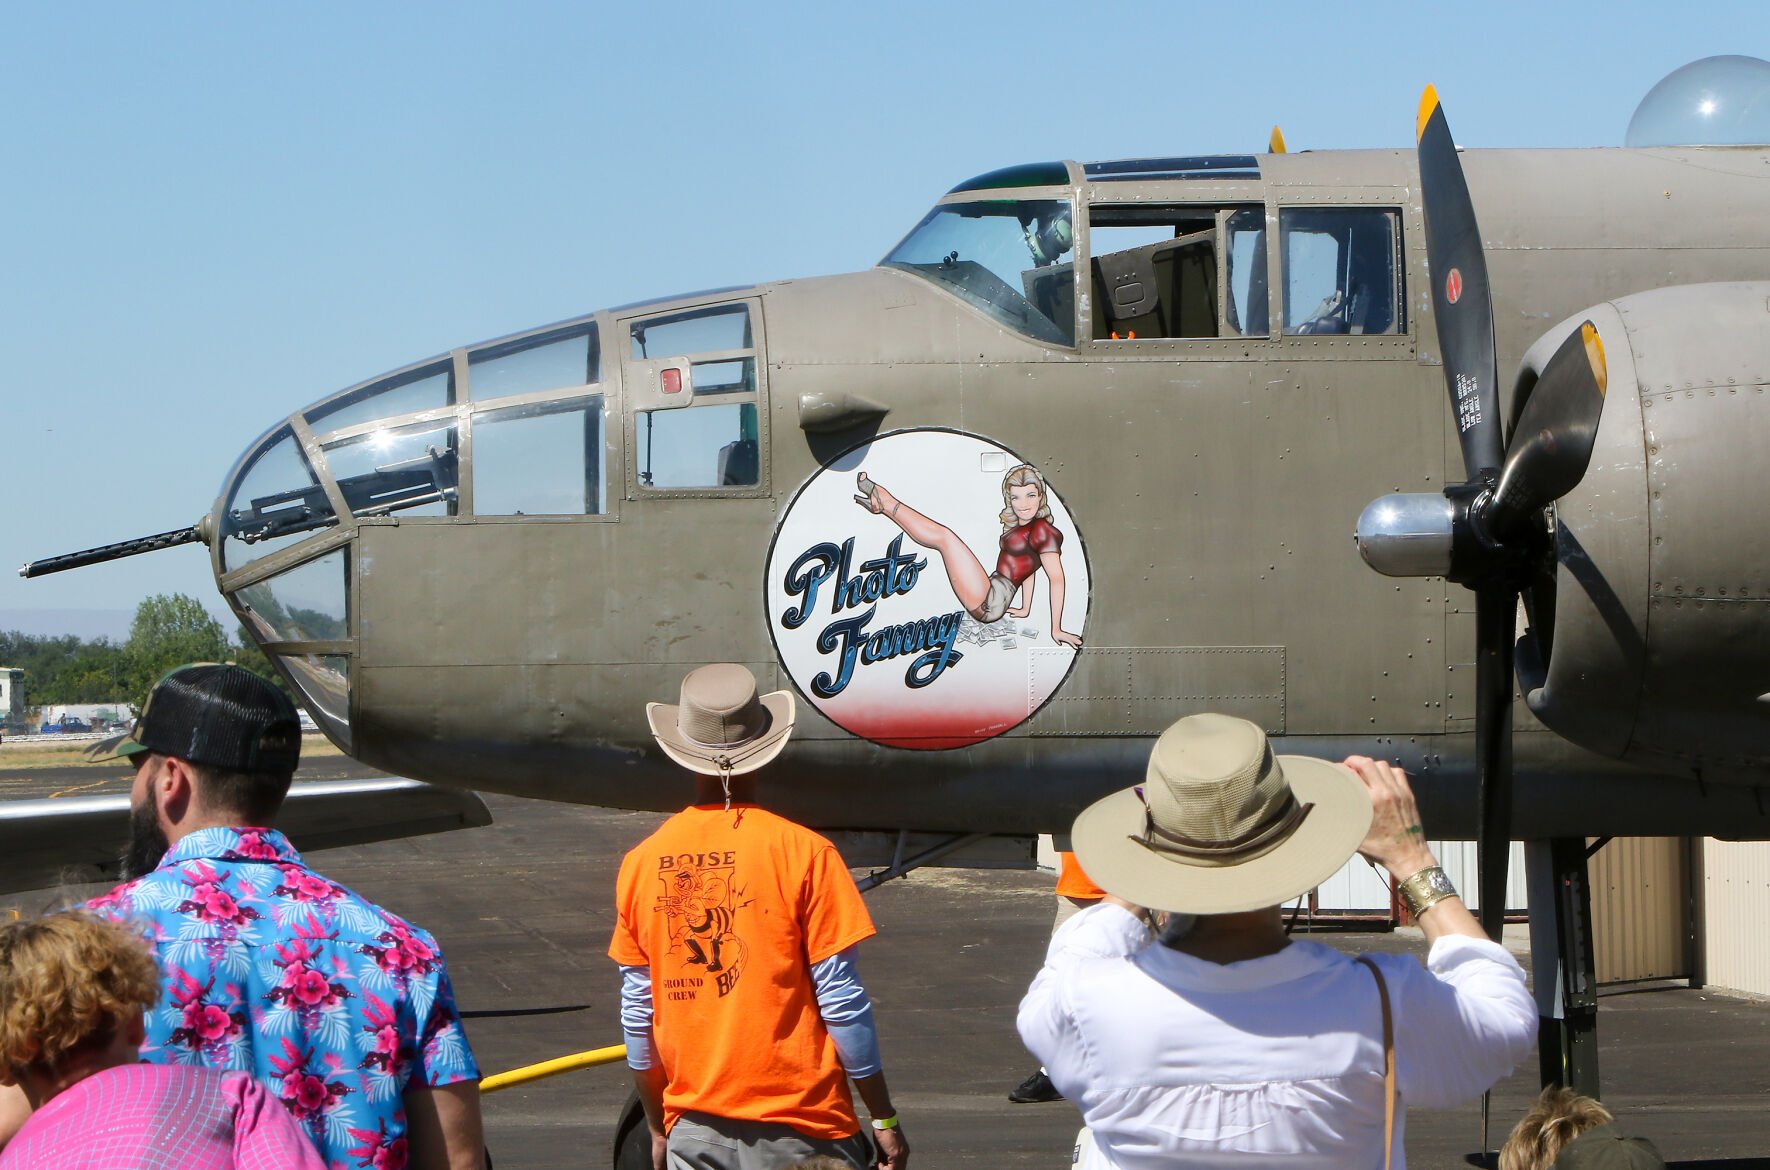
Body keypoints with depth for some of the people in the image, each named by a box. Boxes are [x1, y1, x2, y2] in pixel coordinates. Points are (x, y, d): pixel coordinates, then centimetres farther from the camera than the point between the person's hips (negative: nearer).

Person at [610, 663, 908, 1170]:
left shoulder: (642, 862, 1)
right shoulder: (803, 852, -10)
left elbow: (637, 1013, 5)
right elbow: (842, 999, -9)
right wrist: (885, 1119, 0)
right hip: (797, 1128, -4)